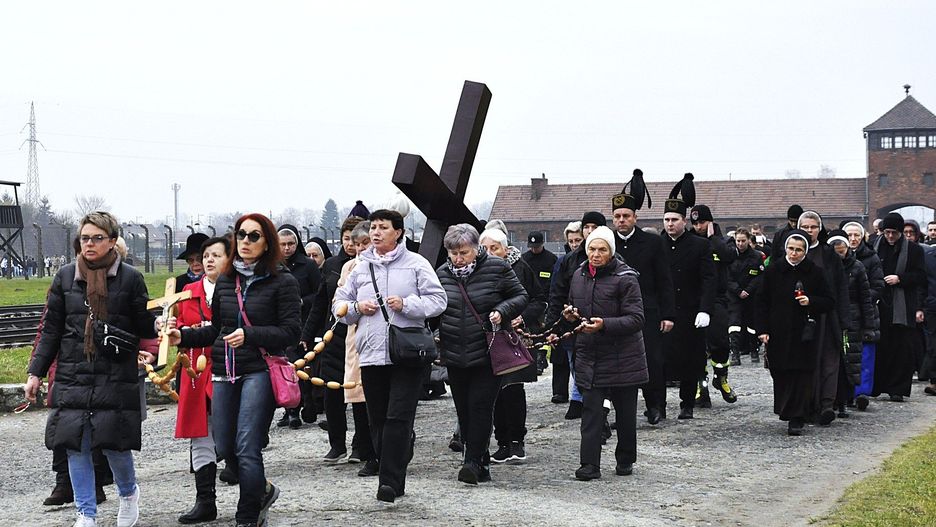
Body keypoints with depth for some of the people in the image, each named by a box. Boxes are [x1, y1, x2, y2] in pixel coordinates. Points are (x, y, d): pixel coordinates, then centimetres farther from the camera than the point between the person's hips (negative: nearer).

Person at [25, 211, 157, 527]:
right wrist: (35, 373, 6)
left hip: (116, 378, -2)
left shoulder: (130, 278, 2)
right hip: (72, 377, 2)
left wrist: (159, 325, -18)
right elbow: (51, 331, 10)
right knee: (76, 447, 1)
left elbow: (144, 327, 5)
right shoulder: (65, 277, 7)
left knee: (114, 444, -3)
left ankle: (128, 493, 27)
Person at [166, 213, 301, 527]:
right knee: (224, 448, 9)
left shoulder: (282, 282, -4)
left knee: (247, 448, -8)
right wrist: (183, 337, 7)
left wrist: (249, 335, -20)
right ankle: (262, 490, 35)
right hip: (224, 372, 6)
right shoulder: (225, 281, 12)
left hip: (259, 370, -6)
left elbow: (290, 333, -9)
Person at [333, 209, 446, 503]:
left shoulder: (416, 264, 3)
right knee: (377, 420, 7)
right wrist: (357, 307, -1)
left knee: (399, 417, -11)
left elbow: (438, 300, 0)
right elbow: (339, 303, 20)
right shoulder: (361, 268, 14)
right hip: (370, 354, 4)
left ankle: (390, 481, -11)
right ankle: (393, 480, 17)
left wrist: (406, 304, -14)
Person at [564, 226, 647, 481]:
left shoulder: (625, 278, -12)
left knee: (625, 412, 10)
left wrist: (604, 325, -28)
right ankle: (590, 465, -5)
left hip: (623, 357, -4)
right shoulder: (579, 276, 7)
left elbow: (636, 319, -16)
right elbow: (573, 309, 24)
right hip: (589, 355, 4)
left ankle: (625, 460, 26)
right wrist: (571, 315, 1)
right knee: (590, 409, -5)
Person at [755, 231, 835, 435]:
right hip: (778, 333, 1)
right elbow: (761, 301, 6)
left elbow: (829, 302, 6)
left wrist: (810, 302, -14)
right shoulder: (773, 270, 3)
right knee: (780, 375, 6)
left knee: (802, 375, -6)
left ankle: (797, 419, -3)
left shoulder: (814, 272, 1)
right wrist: (762, 329, -2)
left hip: (804, 334, -1)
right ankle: (785, 410, 26)